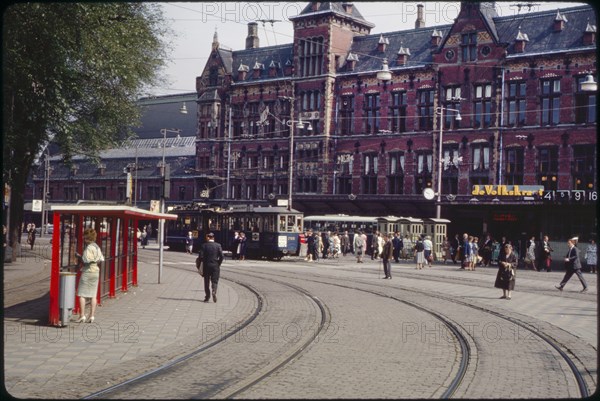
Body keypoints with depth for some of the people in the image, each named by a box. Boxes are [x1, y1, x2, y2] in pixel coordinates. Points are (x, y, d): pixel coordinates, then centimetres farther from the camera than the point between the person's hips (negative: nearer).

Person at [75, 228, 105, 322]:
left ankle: (82, 315, -3)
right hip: (96, 272, 8)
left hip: (87, 272, -8)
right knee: (93, 295, 8)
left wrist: (78, 256, -6)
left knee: (81, 294, 0)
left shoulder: (88, 247, -15)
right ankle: (91, 316, 8)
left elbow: (85, 260, -21)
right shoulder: (97, 247, 10)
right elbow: (101, 260, 10)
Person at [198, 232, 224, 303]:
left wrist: (202, 262, 7)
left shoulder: (204, 245, -4)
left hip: (206, 266, 0)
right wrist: (219, 264, 4)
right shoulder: (218, 245, -2)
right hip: (215, 266, 0)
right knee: (215, 281, 6)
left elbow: (200, 256, -10)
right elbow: (221, 256, -7)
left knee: (206, 281, 9)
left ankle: (207, 296, 9)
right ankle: (214, 292, -19)